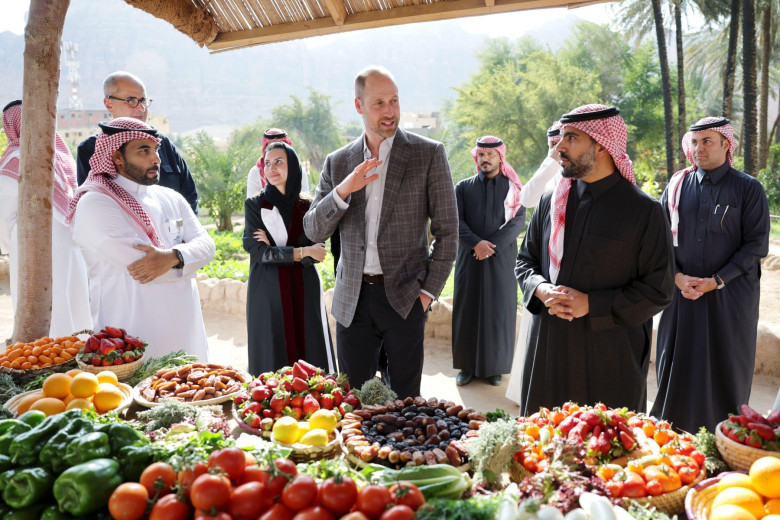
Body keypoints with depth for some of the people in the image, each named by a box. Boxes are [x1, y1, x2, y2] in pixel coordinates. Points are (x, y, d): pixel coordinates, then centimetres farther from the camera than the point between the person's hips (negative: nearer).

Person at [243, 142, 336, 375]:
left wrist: (275, 249, -10)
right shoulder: (255, 205, 3)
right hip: (268, 294, -1)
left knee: (311, 361, 1)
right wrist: (301, 252, -10)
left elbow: (316, 254, -2)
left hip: (304, 294, 2)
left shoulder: (307, 207, 6)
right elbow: (255, 250, -8)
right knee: (274, 359, 2)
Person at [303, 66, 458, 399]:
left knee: (404, 400, 5)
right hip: (352, 300, 3)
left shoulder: (428, 154, -1)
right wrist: (343, 190, -12)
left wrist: (429, 291, -5)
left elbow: (447, 231, 0)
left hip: (404, 297, -2)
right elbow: (314, 231, 5)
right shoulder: (337, 163, 8)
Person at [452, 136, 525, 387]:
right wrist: (476, 243, -16)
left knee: (499, 314, 3)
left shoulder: (513, 188, 5)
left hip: (501, 260, -1)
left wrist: (491, 246, -15)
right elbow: (456, 221, -1)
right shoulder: (463, 187, 9)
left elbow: (517, 222, -5)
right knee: (467, 312, 5)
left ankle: (494, 367, 14)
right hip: (469, 260, 1)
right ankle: (467, 366, 15)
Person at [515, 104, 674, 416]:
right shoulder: (551, 202, 7)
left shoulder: (643, 211, -6)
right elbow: (525, 261, 15)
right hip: (549, 352, 4)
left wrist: (591, 304, -16)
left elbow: (657, 291, -6)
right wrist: (541, 290, -8)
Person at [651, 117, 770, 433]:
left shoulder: (748, 189, -1)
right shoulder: (677, 186, 7)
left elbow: (756, 244, -5)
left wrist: (716, 281, -13)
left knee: (726, 371, 5)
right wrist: (677, 277, -9)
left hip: (730, 296, -2)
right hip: (681, 294, 2)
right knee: (677, 370, 6)